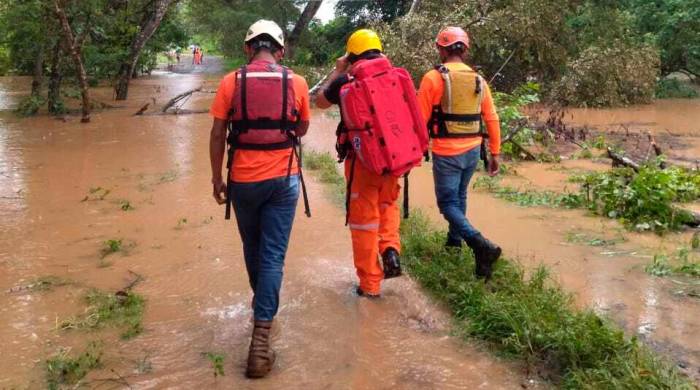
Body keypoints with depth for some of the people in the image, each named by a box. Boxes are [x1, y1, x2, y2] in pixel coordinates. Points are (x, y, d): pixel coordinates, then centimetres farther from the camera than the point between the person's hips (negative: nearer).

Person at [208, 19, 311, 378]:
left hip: (243, 180, 1)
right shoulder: (296, 83, -1)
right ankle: (261, 336, -5)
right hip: (283, 179, 0)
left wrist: (217, 179, 7)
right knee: (273, 255, 1)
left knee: (252, 248, 22)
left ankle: (263, 306, 43)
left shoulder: (231, 82, -3)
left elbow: (217, 135, -2)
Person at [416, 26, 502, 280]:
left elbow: (420, 119, -9)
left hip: (447, 152, -5)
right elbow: (492, 119, 7)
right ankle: (454, 240, 35)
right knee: (459, 197, 24)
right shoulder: (478, 80, 6)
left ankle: (482, 246, -19)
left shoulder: (434, 77, -9)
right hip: (473, 150, 6)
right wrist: (495, 154, 14)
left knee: (448, 204, -1)